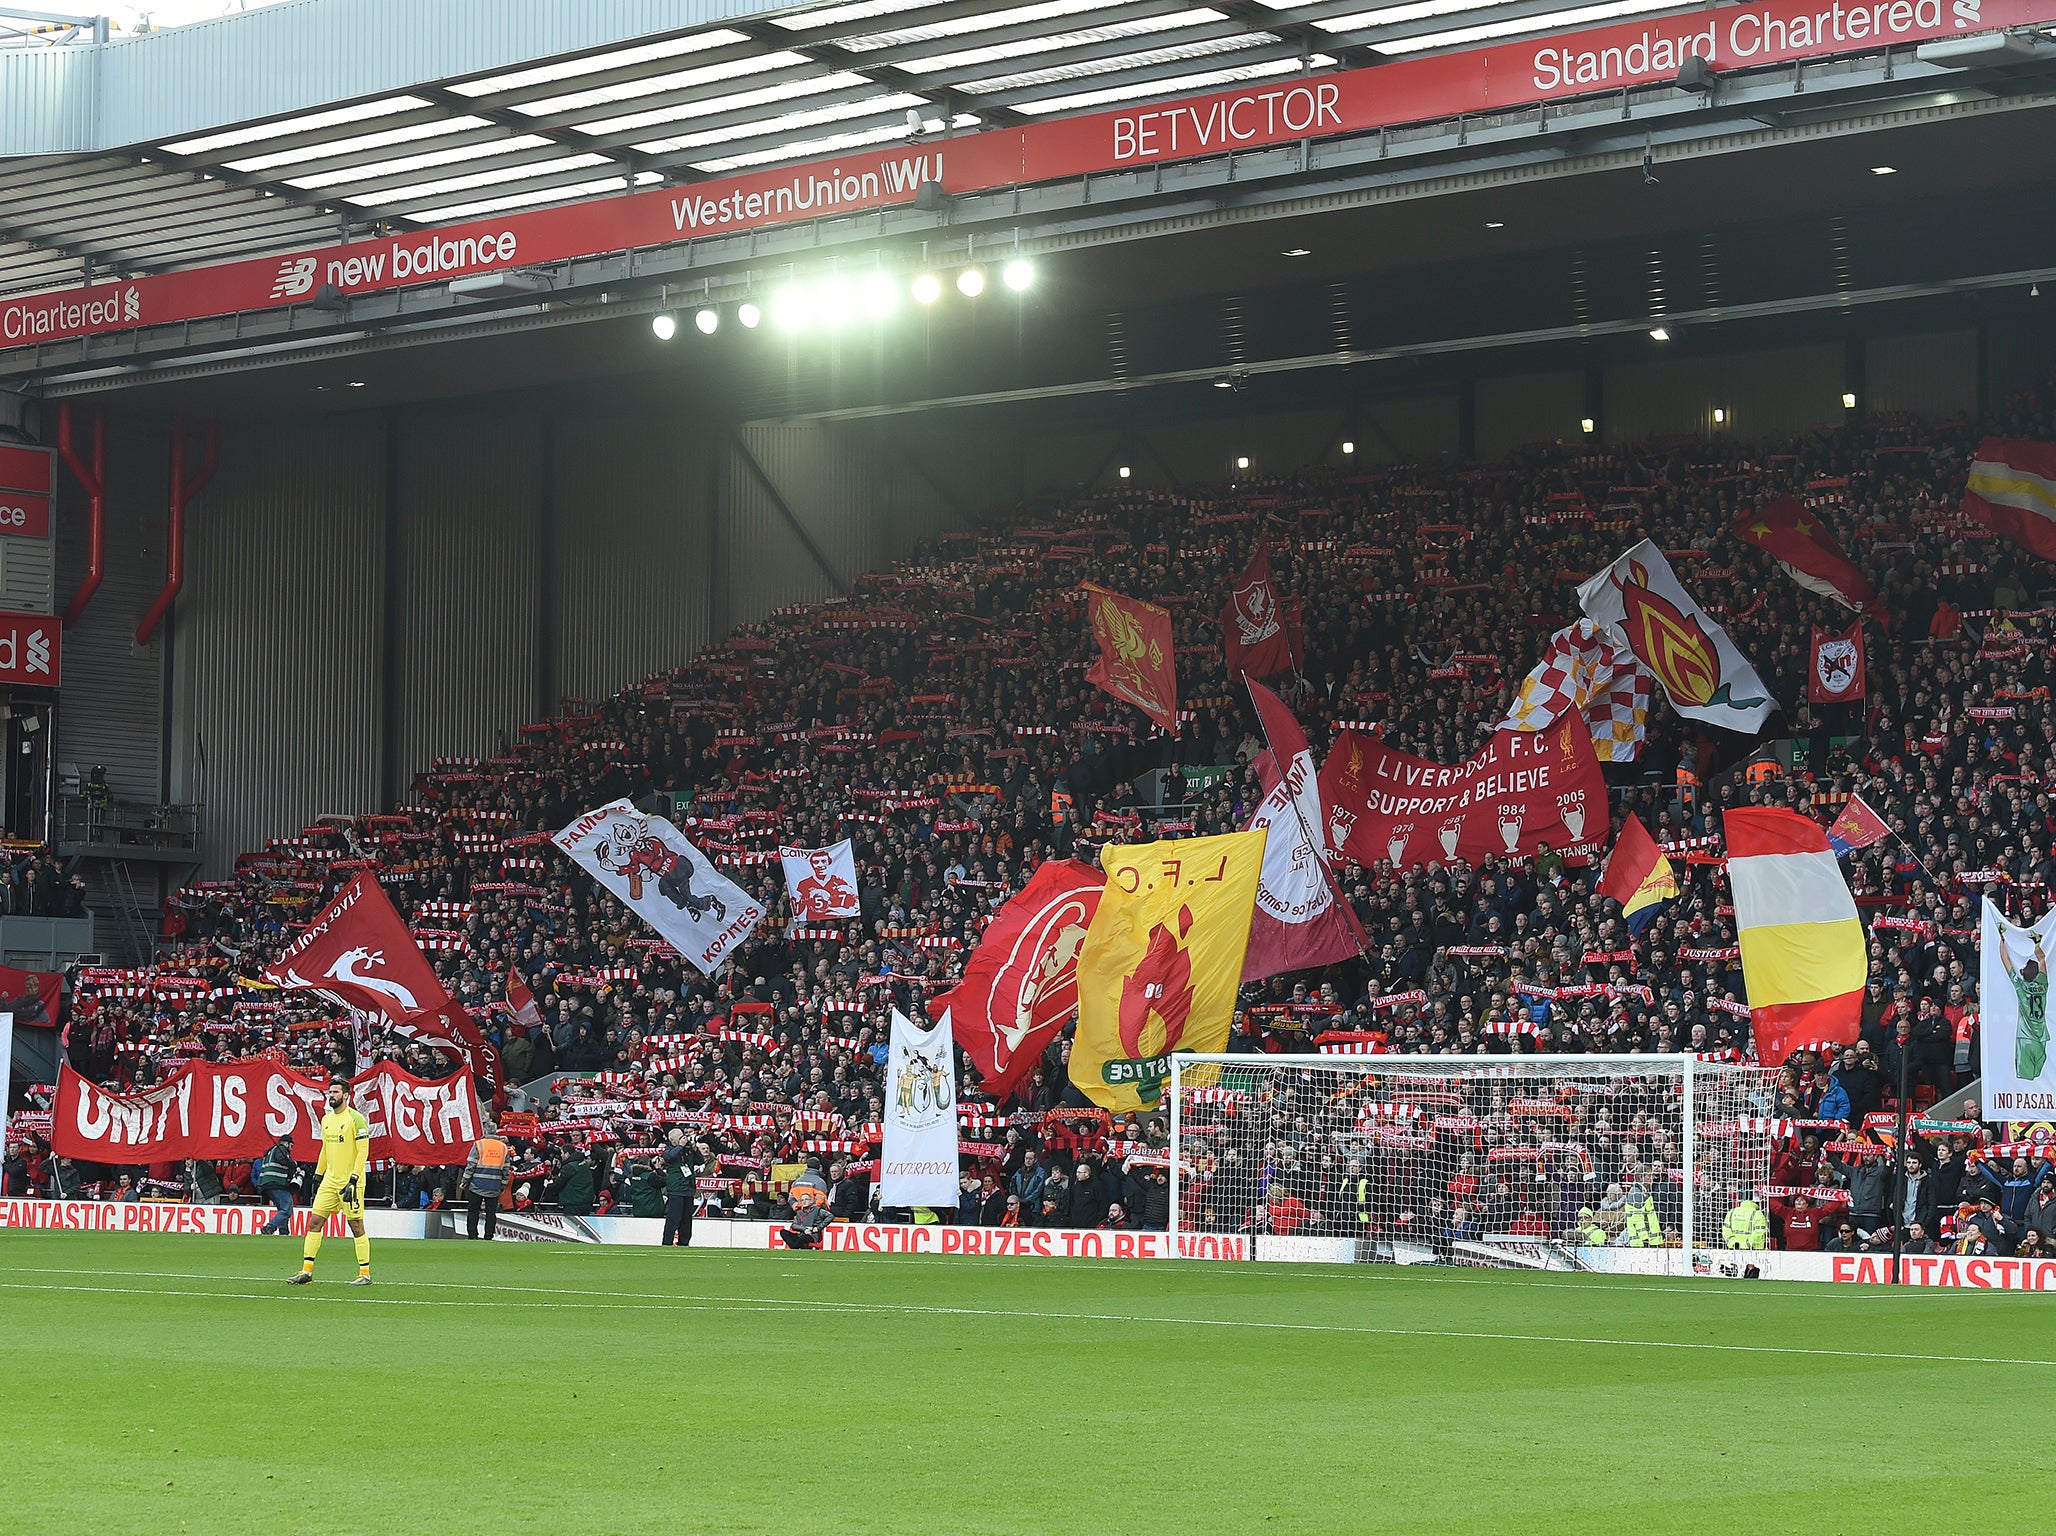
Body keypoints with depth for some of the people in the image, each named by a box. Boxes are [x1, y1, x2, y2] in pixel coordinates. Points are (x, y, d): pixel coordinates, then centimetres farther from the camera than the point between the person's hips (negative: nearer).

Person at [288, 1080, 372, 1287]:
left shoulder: (355, 1118, -10)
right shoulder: (326, 1119, 13)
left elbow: (363, 1151, -14)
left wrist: (353, 1179, -20)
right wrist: (317, 1177, 21)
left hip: (350, 1181, -7)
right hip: (330, 1181, 7)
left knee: (356, 1225, -3)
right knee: (314, 1222, 2)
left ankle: (365, 1273, 5)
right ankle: (306, 1272, 4)